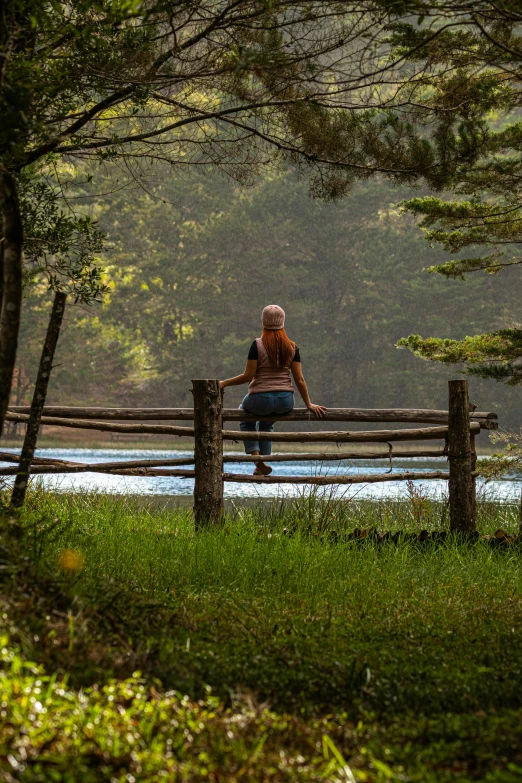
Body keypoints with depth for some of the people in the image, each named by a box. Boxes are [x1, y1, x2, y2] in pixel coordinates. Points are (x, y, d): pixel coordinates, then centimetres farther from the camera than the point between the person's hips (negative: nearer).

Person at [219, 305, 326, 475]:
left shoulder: (258, 345, -8)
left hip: (261, 399, -4)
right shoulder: (292, 347, 2)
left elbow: (248, 376, -10)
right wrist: (309, 404, 10)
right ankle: (262, 466, 29)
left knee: (245, 417, 31)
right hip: (285, 403, 4)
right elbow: (299, 379, 1)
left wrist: (224, 383, 1)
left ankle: (257, 458, 12)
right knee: (266, 423, 36)